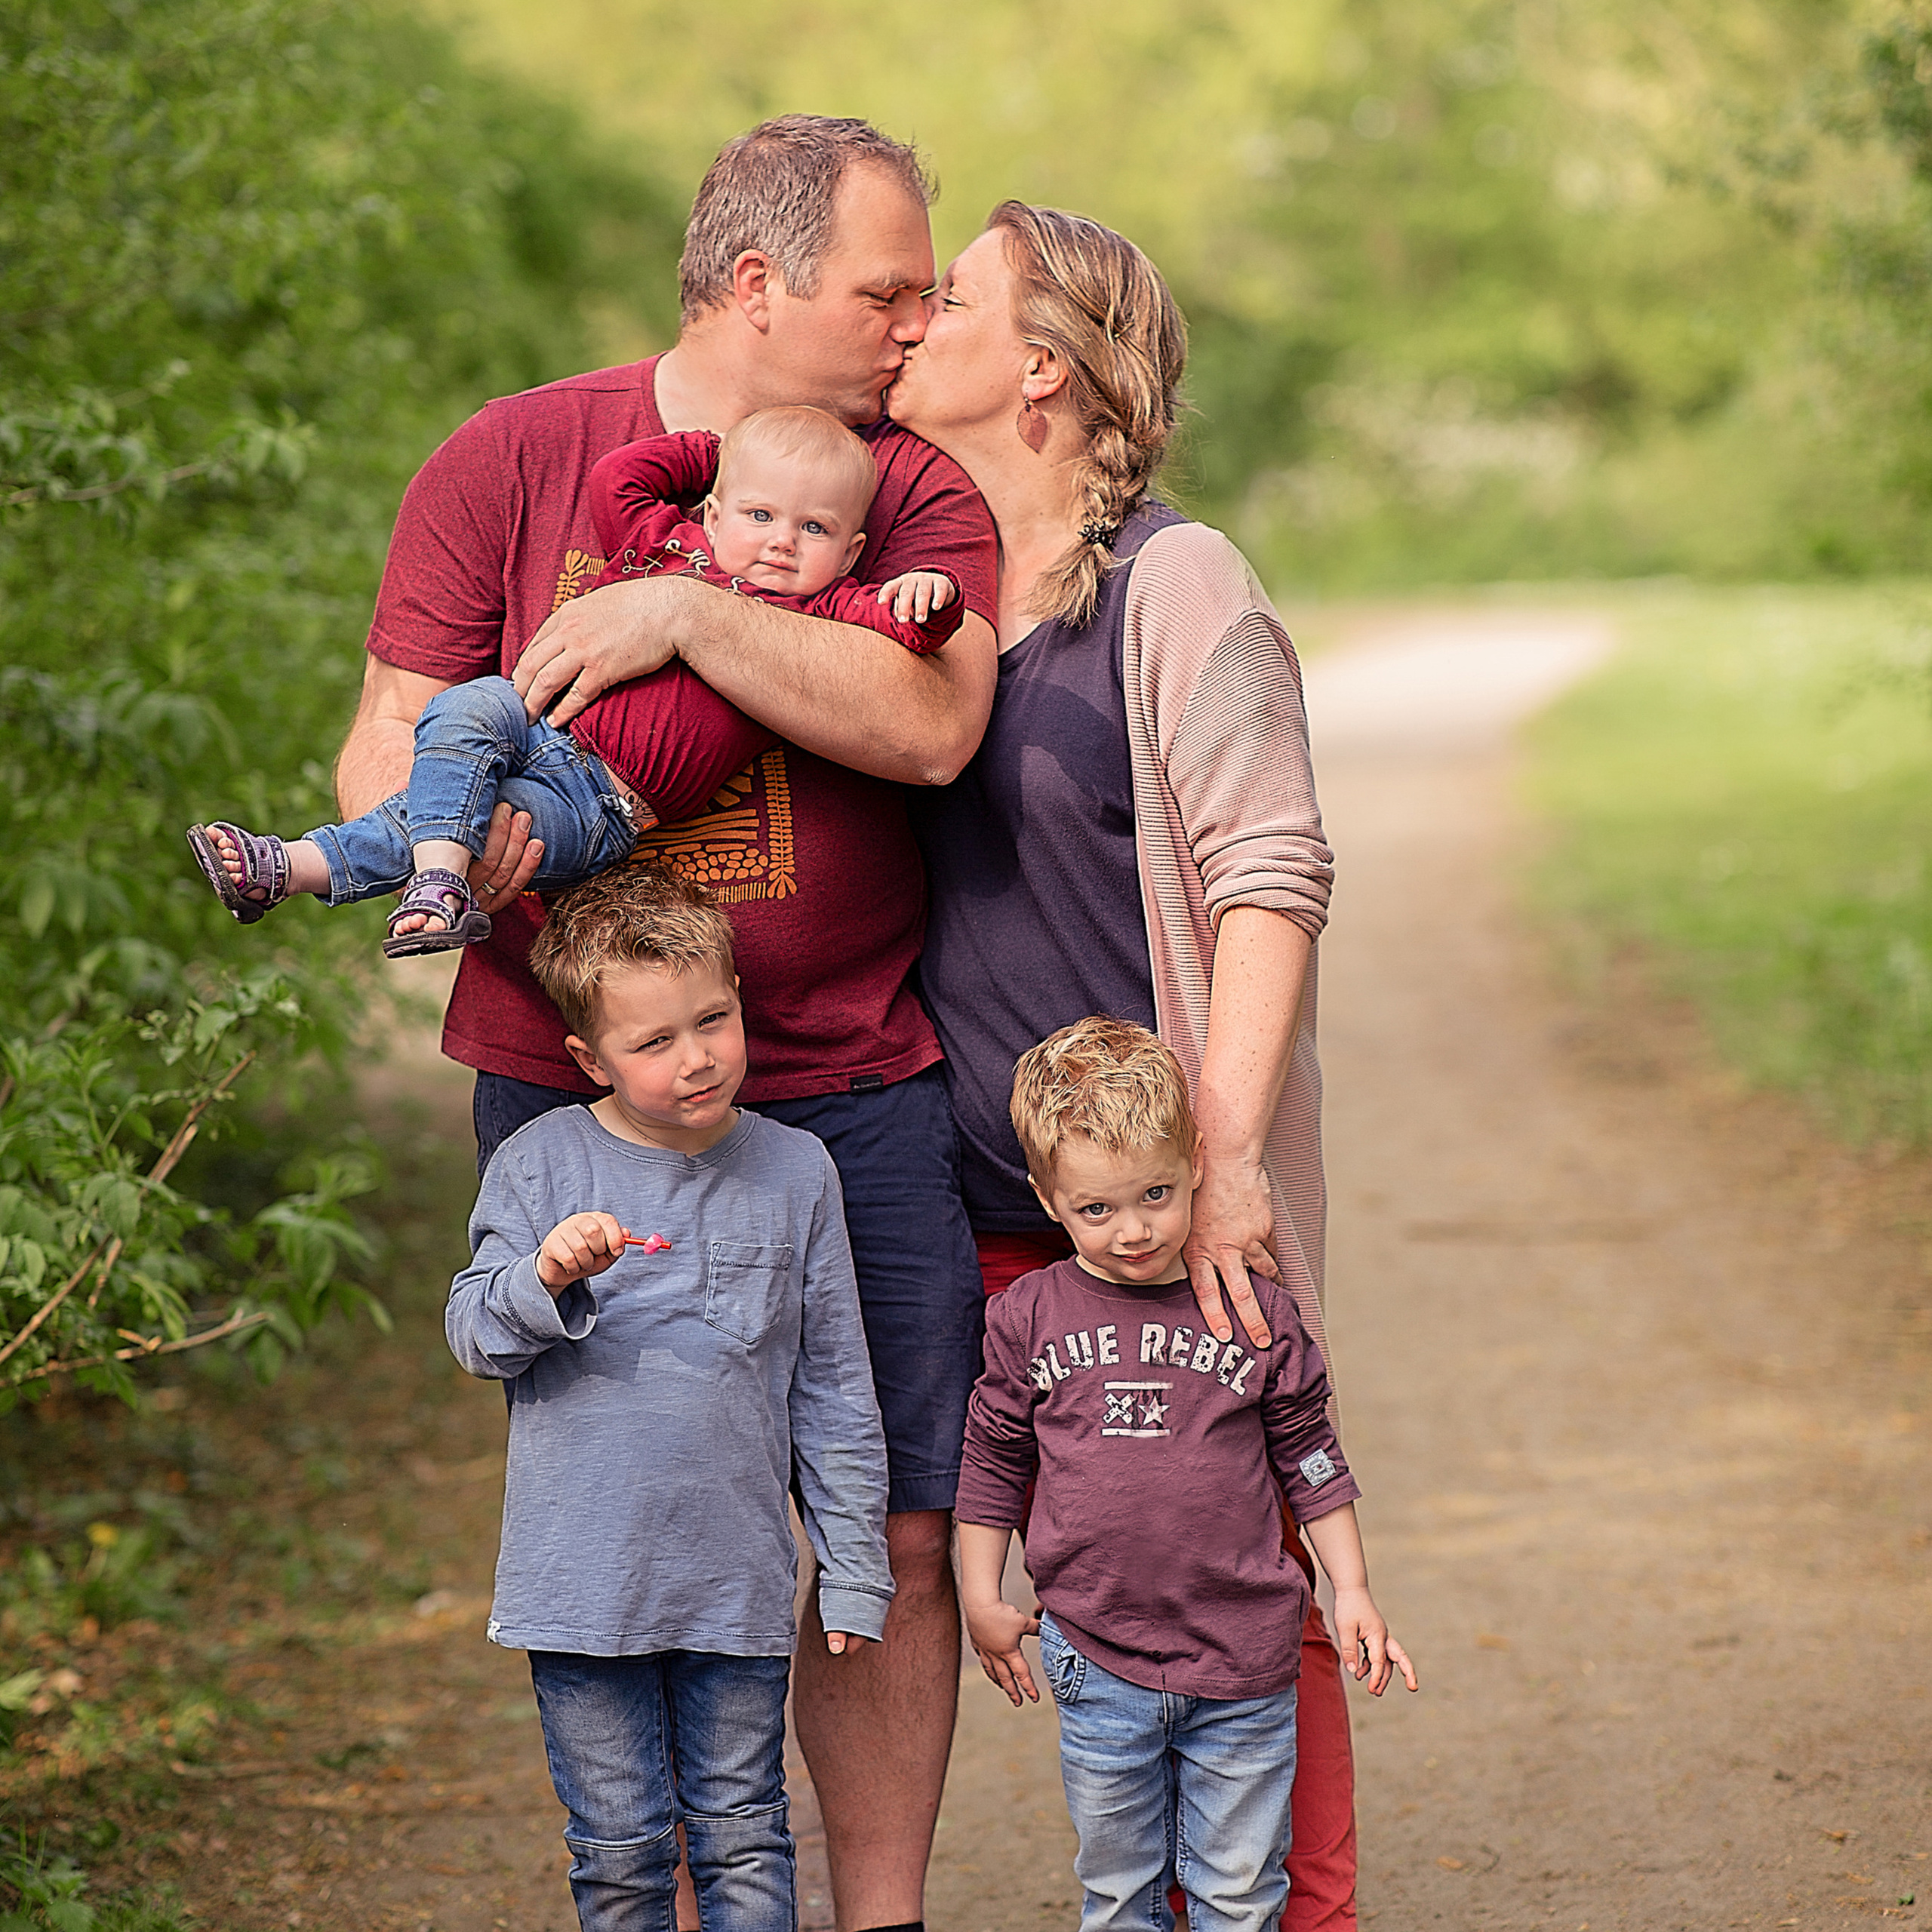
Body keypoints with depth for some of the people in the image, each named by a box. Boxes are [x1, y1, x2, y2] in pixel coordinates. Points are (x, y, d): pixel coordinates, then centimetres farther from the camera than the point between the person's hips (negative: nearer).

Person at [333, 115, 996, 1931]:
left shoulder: (916, 489, 5)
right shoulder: (508, 464, 4)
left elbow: (928, 722, -14)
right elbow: (384, 742, 0)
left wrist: (684, 612, -18)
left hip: (857, 1089, 1)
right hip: (572, 1084, -1)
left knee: (902, 1529, 1)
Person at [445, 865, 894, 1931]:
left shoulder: (794, 1172, 3)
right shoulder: (542, 1163, -2)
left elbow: (834, 1392, 7)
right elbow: (475, 1337, -3)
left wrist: (853, 1573, 7)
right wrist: (546, 1275, -24)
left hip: (738, 1590, 1)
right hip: (584, 1586, -1)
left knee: (742, 1841, 7)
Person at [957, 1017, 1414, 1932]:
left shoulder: (1256, 1312, -3)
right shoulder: (1028, 1318, -2)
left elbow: (1309, 1459, 7)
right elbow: (992, 1461, 9)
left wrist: (1352, 1591, 7)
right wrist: (982, 1599, 9)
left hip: (1242, 1662, -1)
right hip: (1098, 1660, 1)